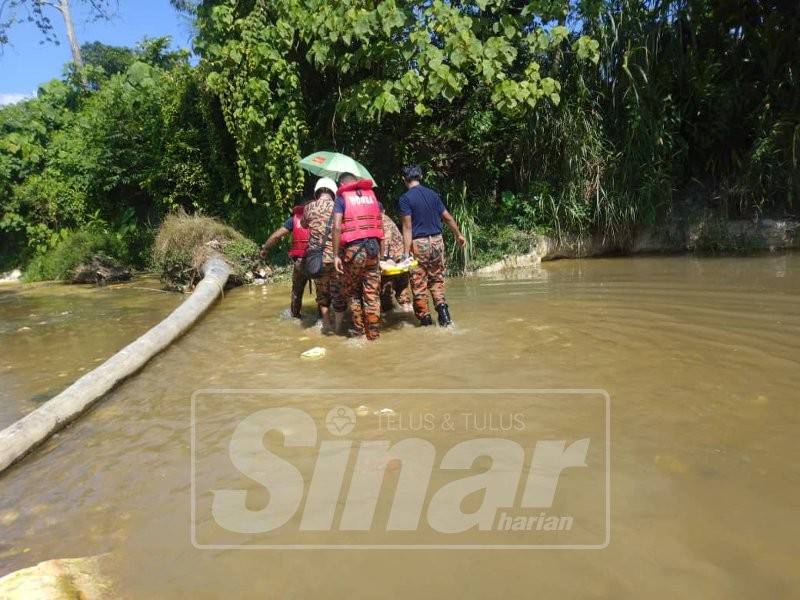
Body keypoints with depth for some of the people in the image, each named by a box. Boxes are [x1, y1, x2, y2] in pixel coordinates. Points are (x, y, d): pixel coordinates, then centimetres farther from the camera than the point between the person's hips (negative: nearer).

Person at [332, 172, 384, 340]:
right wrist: (381, 251, 13)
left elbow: (337, 227, -10)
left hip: (353, 249, -3)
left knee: (351, 292, 12)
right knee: (373, 294, 6)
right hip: (373, 247, 3)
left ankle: (359, 331, 11)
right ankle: (373, 334, 9)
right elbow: (381, 225, 10)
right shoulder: (372, 195, 16)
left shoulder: (342, 198, 4)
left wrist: (336, 255, -9)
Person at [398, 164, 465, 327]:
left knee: (419, 284, 5)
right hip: (437, 240, 5)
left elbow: (407, 228, -14)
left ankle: (425, 320, 11)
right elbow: (448, 217, 13)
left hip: (419, 243, -5)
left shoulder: (405, 198, -7)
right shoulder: (432, 194, 7)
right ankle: (441, 304, -3)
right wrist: (458, 235, 27)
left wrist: (406, 253, -14)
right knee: (437, 280, 17)